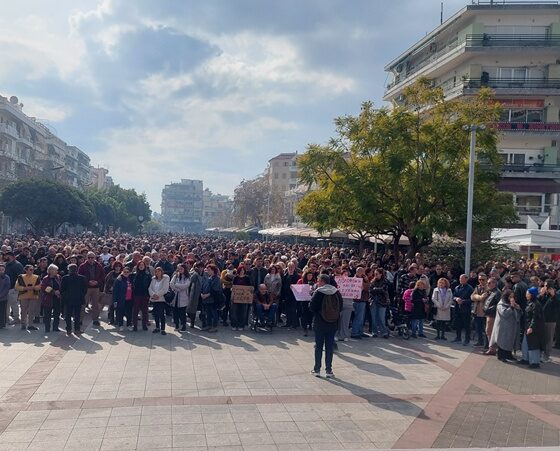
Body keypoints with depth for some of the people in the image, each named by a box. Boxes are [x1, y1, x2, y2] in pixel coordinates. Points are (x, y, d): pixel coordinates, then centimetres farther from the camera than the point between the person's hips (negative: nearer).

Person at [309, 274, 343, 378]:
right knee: (330, 346, 8)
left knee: (319, 346, 6)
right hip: (333, 323, 3)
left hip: (320, 323, -3)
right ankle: (329, 370, 9)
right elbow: (340, 307, 3)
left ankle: (317, 369, 10)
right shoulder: (336, 292, 0)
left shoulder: (318, 292, -12)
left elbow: (312, 307, -13)